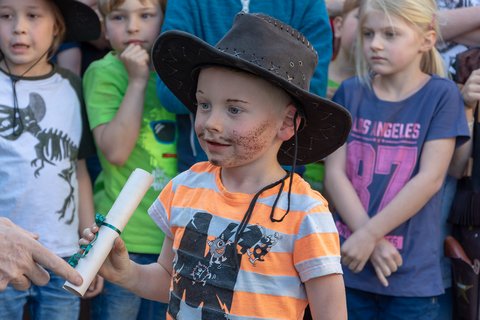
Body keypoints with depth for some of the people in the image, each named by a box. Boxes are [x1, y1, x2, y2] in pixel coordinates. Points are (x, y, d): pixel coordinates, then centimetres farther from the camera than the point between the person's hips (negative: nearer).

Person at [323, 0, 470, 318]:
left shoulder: (442, 95, -3)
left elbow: (430, 178, -10)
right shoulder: (350, 93, 4)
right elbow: (334, 173, -3)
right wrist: (373, 242, -13)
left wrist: (368, 234, -14)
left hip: (412, 273, -2)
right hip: (350, 266, 2)